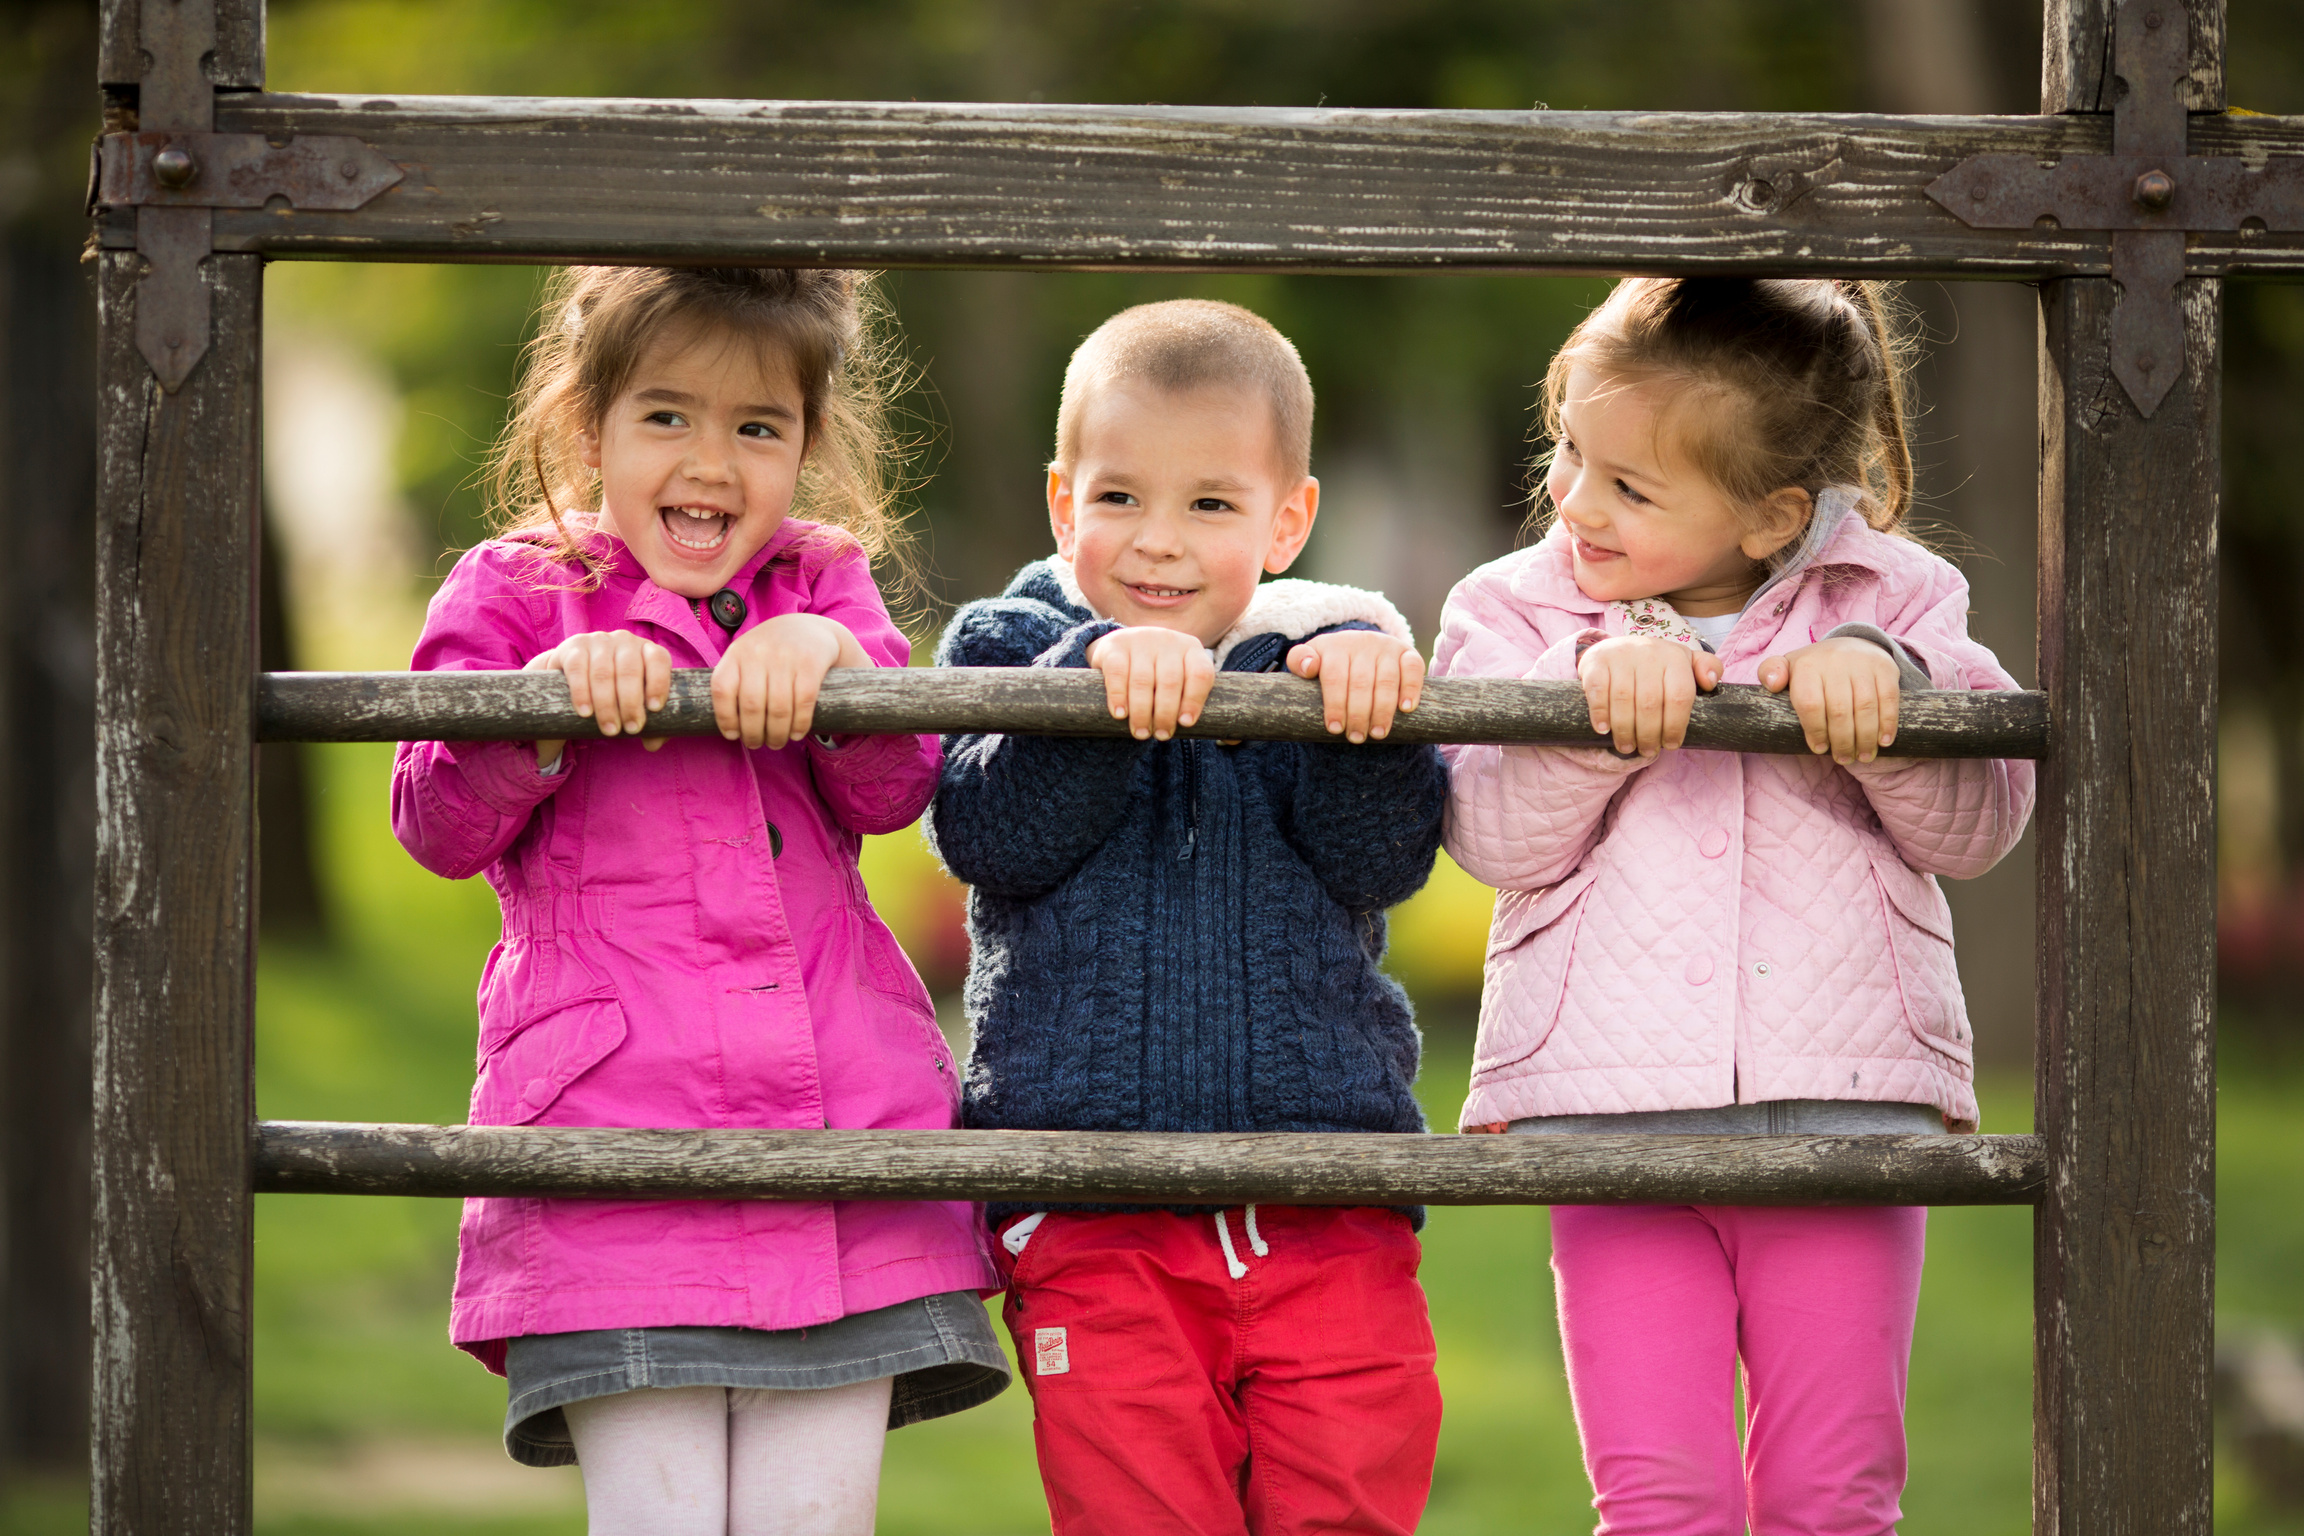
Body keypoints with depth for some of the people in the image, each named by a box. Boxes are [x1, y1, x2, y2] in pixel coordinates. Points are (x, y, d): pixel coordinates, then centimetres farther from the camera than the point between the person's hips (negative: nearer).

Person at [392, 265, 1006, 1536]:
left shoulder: (820, 585, 17)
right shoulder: (513, 594, 9)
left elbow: (895, 791, 3)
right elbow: (439, 828, 0)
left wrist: (828, 654, -16)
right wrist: (552, 694, -17)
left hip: (836, 1123, 3)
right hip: (613, 1127, -3)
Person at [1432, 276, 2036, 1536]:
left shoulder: (1891, 603, 6)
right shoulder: (1515, 613, 6)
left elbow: (1979, 825, -1)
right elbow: (1495, 835, -7)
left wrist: (1881, 683, -17)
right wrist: (1603, 693, -22)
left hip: (1846, 1102, 0)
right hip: (1612, 1110, 0)